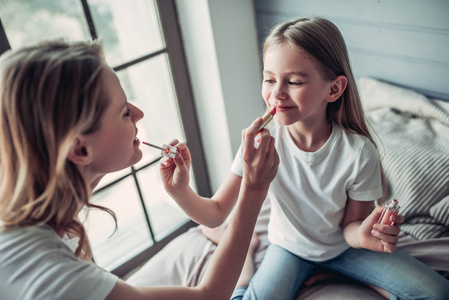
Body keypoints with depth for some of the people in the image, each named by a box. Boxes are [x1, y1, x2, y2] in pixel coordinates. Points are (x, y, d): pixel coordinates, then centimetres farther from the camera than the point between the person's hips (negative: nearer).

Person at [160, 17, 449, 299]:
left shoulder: (358, 152, -27)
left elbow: (351, 224, -13)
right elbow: (215, 214, -20)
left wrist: (363, 234, -37)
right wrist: (180, 190, -40)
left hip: (343, 245, 1)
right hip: (290, 246, 0)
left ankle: (329, 273, 7)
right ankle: (245, 257, 7)